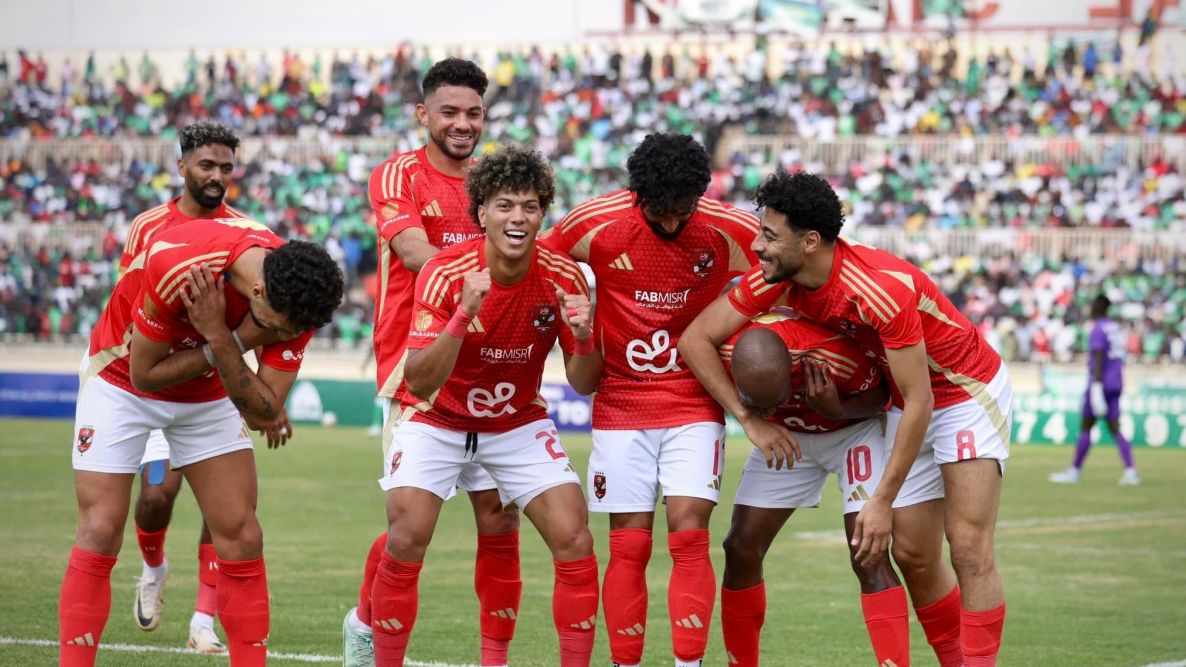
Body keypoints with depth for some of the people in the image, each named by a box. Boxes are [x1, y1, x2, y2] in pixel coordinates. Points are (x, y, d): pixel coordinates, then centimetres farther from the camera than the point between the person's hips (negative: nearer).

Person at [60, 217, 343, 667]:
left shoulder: (294, 301, -23)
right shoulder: (178, 265, -36)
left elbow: (264, 414, -22)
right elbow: (144, 374, -23)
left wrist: (217, 335, -36)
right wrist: (235, 343, -30)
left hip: (210, 391, 4)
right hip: (122, 380, -4)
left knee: (241, 537, -4)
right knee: (99, 534, -12)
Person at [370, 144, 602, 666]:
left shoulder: (563, 277, -15)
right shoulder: (444, 274, -25)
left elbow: (583, 383, -9)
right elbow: (419, 383, -30)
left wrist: (583, 339, -31)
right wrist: (464, 314, -43)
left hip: (520, 422, 3)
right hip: (436, 419, -3)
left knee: (574, 540, -10)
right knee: (405, 542, -18)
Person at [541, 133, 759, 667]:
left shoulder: (728, 232, -13)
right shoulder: (597, 224, -12)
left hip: (694, 403, 0)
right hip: (621, 402, 0)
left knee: (689, 534, -11)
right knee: (628, 547, -1)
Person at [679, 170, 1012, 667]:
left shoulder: (882, 290, -35)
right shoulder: (774, 282, -14)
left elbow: (919, 402, -29)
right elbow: (696, 338, -6)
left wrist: (883, 500, -25)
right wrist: (750, 420, -14)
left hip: (969, 392, -7)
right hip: (910, 403, 7)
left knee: (969, 551, -15)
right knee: (912, 557, 5)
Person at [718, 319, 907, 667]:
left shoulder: (832, 354, -40)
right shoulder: (721, 352, -31)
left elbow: (880, 393, -19)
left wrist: (837, 411, -35)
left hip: (853, 427, -4)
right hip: (787, 435, 4)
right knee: (742, 549, -1)